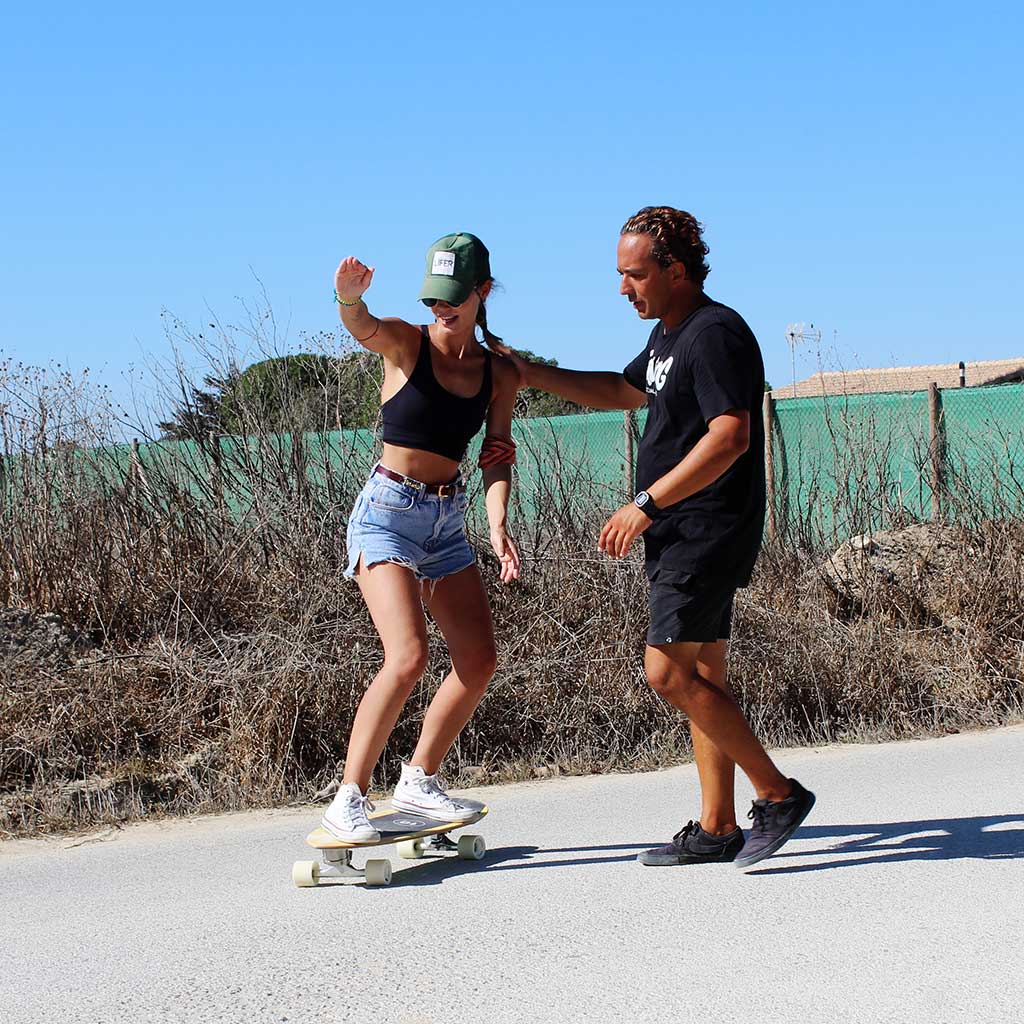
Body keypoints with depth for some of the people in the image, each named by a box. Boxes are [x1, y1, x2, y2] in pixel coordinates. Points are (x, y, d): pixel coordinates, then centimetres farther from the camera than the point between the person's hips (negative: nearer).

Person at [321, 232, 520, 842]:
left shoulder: (500, 374, 6)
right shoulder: (405, 344, -8)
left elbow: (498, 456, 3)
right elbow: (361, 327, -29)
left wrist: (498, 523, -15)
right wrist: (349, 295, -53)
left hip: (448, 520, 6)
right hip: (389, 512, -6)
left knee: (480, 661, 4)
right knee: (408, 657, -21)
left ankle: (419, 780, 21)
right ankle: (349, 799, -14)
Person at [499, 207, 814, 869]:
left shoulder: (715, 333, -15)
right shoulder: (669, 334, 17)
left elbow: (730, 436, -25)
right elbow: (623, 392, 34)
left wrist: (646, 504, -24)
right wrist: (532, 375, 29)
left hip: (709, 534, -10)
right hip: (680, 536, 10)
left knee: (669, 673, -13)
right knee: (702, 678, 10)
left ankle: (778, 794, -4)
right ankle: (716, 829, 14)